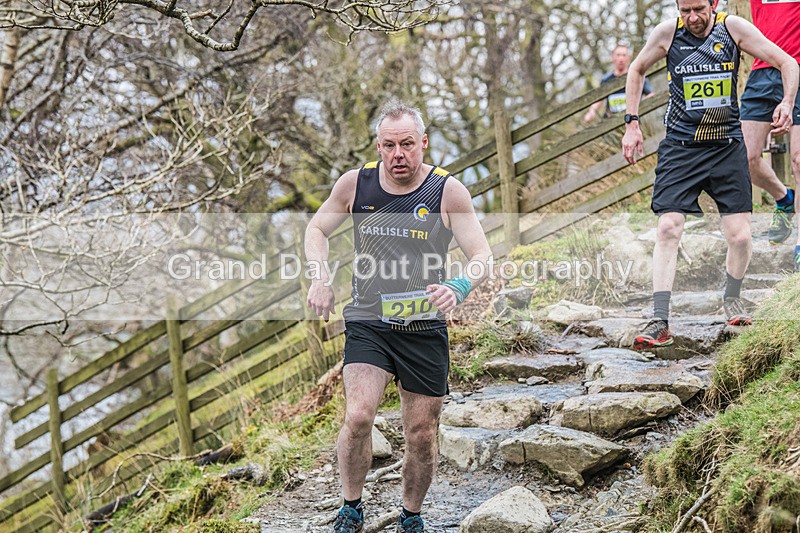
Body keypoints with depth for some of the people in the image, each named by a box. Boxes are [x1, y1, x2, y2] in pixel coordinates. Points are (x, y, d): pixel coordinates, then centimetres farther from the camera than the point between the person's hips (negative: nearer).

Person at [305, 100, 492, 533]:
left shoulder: (448, 191, -7)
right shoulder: (356, 184, -3)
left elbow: (482, 255, -9)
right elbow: (317, 228, 13)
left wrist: (459, 287, -31)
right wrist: (321, 278, -5)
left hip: (424, 330, 0)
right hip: (367, 324, 0)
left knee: (422, 436, 7)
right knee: (358, 417, -21)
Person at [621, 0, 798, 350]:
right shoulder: (667, 33, -5)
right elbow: (637, 70, 14)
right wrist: (632, 123, 7)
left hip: (727, 146, 0)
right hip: (680, 147, 0)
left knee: (740, 236, -3)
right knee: (667, 229, -14)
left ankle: (731, 299, 27)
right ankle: (660, 323, -12)